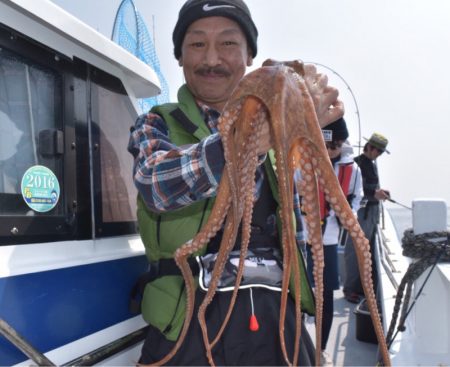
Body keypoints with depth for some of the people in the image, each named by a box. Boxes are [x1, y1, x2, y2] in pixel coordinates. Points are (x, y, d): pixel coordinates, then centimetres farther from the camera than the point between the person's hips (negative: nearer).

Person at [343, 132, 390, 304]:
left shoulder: (373, 164, 18)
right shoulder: (357, 163, -8)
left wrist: (380, 192, 7)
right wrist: (374, 193, -23)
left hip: (373, 210, 8)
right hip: (360, 211, -8)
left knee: (369, 251, 11)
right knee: (355, 251, -4)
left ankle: (365, 286, 19)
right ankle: (350, 288, 4)